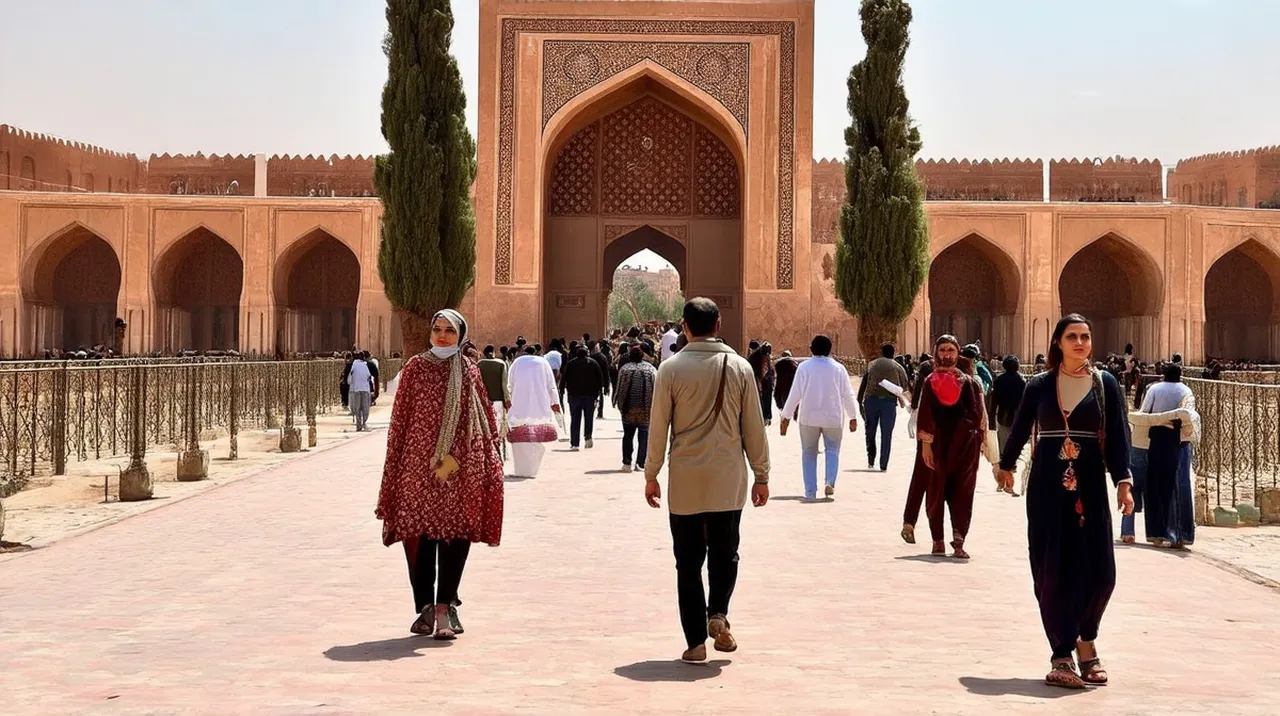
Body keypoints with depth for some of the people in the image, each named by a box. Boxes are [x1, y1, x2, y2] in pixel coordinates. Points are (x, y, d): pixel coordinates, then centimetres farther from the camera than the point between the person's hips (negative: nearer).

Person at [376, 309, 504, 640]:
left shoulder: (469, 371, 9)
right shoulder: (415, 368, 6)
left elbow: (486, 417, 12)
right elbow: (399, 418, 6)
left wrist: (491, 459, 8)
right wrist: (394, 463, 2)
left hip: (461, 467, 0)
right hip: (419, 463, 0)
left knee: (456, 533, -4)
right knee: (419, 533, 2)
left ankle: (444, 606, 1)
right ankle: (425, 607, 13)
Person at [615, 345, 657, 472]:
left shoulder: (625, 368, -1)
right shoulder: (651, 369, 1)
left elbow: (620, 388, -3)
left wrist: (617, 404, 6)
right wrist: (654, 406, 5)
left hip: (629, 409, 0)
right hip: (646, 409, 0)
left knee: (628, 435, 9)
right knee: (644, 436, 7)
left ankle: (627, 463, 7)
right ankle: (640, 464, 3)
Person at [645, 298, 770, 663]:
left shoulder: (671, 368, -5)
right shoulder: (739, 367, -1)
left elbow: (658, 427, -2)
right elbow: (754, 427, 3)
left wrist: (651, 475, 9)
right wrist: (761, 475, 12)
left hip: (685, 481, -1)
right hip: (728, 481, 1)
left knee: (689, 561, 6)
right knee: (724, 553, 17)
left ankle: (696, 641, 6)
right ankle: (718, 613, -5)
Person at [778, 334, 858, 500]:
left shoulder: (804, 367, -4)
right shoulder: (838, 368, -1)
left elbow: (795, 393, -5)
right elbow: (847, 394, 3)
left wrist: (786, 416, 2)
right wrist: (853, 417, 15)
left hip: (809, 417, 0)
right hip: (833, 417, 0)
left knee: (809, 453, 9)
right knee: (832, 450, 12)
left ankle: (810, 491, 4)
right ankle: (830, 482, -12)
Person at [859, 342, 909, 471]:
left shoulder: (872, 364, 13)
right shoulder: (897, 367, 11)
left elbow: (863, 383, 8)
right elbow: (904, 386, 9)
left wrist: (860, 401, 10)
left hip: (871, 399, 1)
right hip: (889, 400, -1)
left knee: (870, 431, 14)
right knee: (886, 434, 4)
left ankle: (871, 461, 7)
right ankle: (883, 465, 1)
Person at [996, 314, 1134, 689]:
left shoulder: (1105, 384, 4)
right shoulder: (1039, 385, 4)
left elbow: (1117, 436, -1)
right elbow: (1021, 428, 18)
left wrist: (1123, 482, -12)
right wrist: (1006, 465, 29)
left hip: (1090, 488, 0)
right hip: (1047, 488, 0)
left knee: (1100, 572, -5)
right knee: (1052, 571, -2)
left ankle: (1084, 640, 21)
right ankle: (1062, 654, 7)